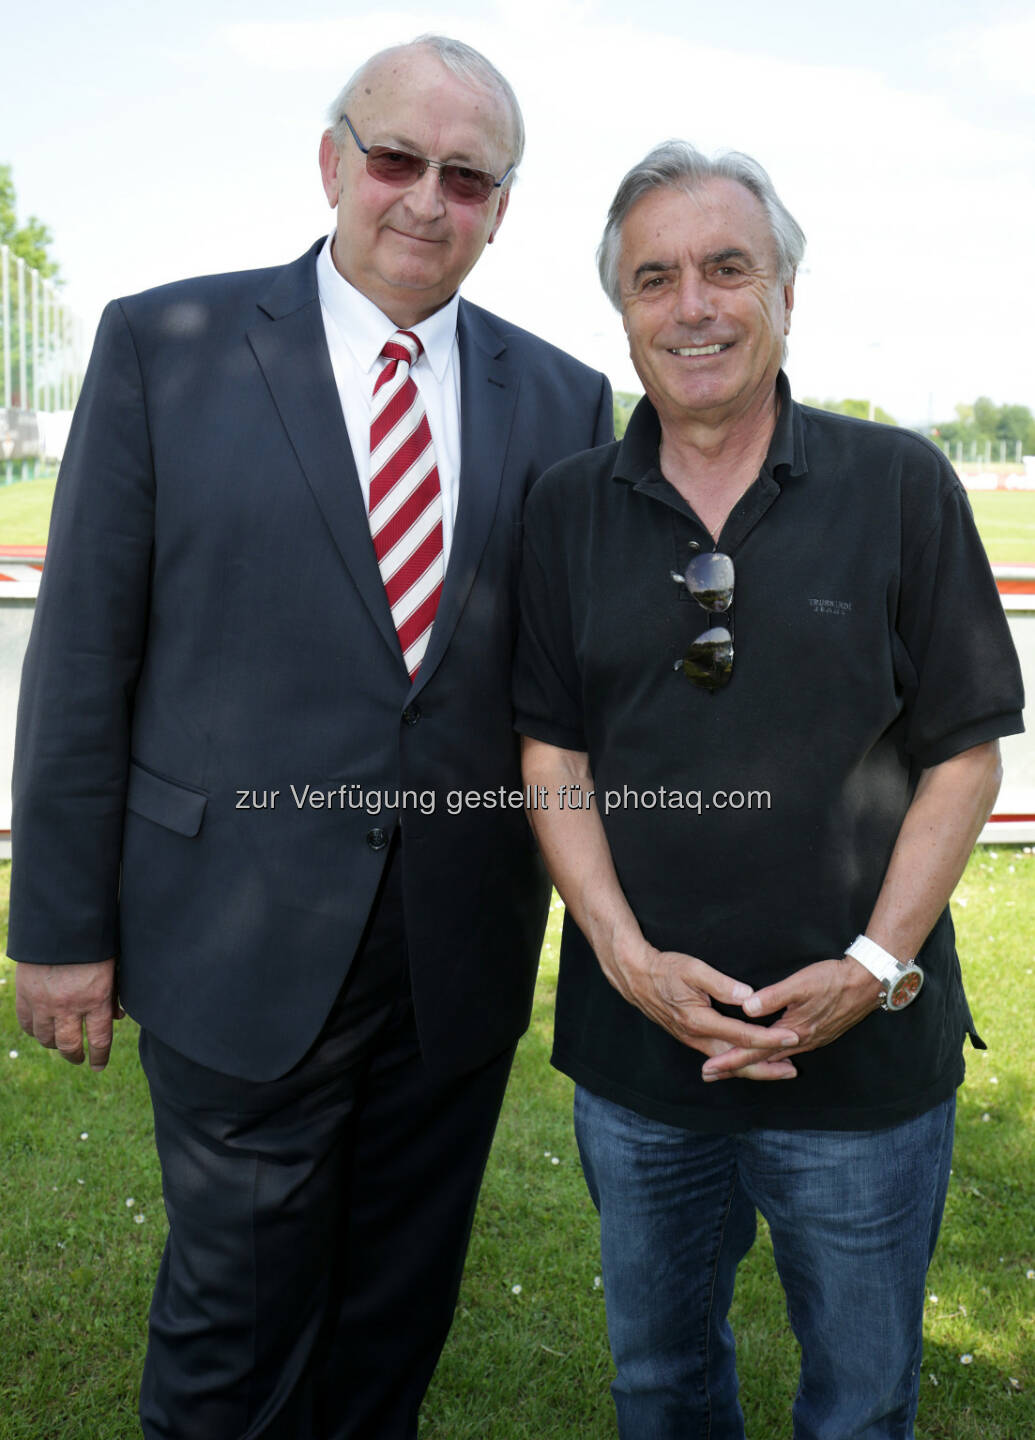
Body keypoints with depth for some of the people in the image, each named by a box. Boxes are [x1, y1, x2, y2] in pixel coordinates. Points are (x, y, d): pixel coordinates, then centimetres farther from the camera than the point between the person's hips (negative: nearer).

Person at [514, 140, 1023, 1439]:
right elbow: (553, 753, 1)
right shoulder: (568, 509, 1)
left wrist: (877, 966, -14)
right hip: (633, 1043, 2)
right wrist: (629, 956, -12)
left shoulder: (900, 486, -5)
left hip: (866, 1052, -1)